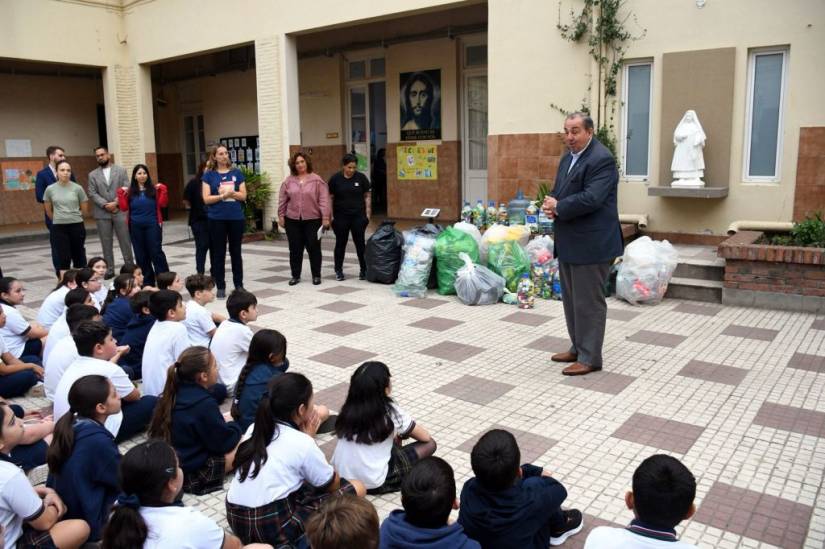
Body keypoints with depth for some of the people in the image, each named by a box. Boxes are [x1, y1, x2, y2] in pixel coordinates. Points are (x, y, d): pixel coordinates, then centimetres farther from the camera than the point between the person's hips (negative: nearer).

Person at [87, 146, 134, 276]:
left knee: (125, 241, 1)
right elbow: (92, 193, 2)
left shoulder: (121, 171, 7)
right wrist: (105, 204, -12)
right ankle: (109, 269, 10)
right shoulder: (93, 174, 10)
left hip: (120, 211, -1)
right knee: (106, 243, 4)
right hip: (102, 213, 1)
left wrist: (116, 203, -13)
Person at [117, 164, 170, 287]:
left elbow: (162, 203, -6)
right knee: (141, 255, 7)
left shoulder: (154, 189, 2)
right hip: (136, 227, 2)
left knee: (156, 252, -5)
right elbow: (124, 208, 3)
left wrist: (163, 190, -14)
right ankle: (147, 282, 16)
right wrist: (121, 194, -5)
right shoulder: (130, 191, 5)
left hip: (152, 226, -2)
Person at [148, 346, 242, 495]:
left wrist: (224, 422, 10)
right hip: (190, 474, -8)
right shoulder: (205, 404, -24)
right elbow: (224, 442, -15)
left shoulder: (176, 393, 0)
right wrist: (236, 427, 3)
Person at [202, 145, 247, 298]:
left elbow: (243, 195, 2)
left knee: (236, 251, 9)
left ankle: (239, 284, 19)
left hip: (236, 218, 1)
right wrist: (223, 195, -16)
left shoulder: (236, 173, 6)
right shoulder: (209, 175, 1)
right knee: (218, 253, 3)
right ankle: (221, 287, 11)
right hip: (217, 219, -1)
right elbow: (206, 198, -5)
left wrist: (230, 193, -14)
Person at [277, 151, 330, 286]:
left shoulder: (316, 180, -2)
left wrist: (325, 217, -11)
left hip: (313, 220, -2)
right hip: (292, 220, 3)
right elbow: (282, 200, 10)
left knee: (313, 248, 3)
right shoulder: (288, 181, 7)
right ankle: (295, 275, 18)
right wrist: (281, 215, 6)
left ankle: (316, 275, 14)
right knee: (295, 249, 7)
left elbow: (324, 199, -6)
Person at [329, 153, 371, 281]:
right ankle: (338, 270, 18)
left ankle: (364, 269, 14)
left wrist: (368, 213, -2)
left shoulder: (361, 177, -1)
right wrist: (330, 215, -1)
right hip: (341, 217, 0)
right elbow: (330, 197, 2)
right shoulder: (335, 179, -3)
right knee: (340, 243, 7)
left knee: (360, 242, 3)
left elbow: (367, 196, 3)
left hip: (358, 216, 0)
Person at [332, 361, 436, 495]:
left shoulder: (349, 409, -2)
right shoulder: (390, 412, -15)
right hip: (373, 484, -6)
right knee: (429, 444, 4)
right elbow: (425, 437, 0)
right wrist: (402, 433, 18)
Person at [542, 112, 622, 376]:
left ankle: (590, 358, 9)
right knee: (571, 299, 16)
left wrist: (558, 208, -15)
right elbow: (559, 191, 17)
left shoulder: (602, 159, -16)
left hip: (591, 244, -9)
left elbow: (590, 199, -25)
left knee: (588, 301, -2)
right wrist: (552, 204, -6)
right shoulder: (568, 157, 14)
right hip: (569, 242, 9)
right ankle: (577, 348, 29)